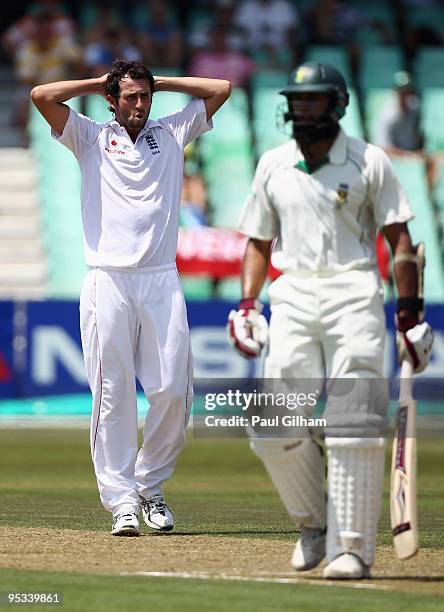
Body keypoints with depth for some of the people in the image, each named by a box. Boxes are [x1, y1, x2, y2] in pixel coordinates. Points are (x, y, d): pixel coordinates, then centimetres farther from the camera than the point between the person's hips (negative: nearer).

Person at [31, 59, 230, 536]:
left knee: (173, 390, -5)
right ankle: (122, 501, -3)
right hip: (108, 280, -2)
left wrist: (160, 82, 17)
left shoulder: (171, 133, 17)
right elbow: (42, 96, -2)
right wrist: (97, 84, 10)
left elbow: (221, 89, 16)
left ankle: (150, 484, 15)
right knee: (112, 393, -5)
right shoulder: (91, 138, 11)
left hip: (161, 282, 2)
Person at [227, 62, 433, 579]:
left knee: (353, 430, -9)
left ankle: (352, 546, -5)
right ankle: (313, 522, 18)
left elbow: (400, 242, 2)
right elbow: (259, 241, 19)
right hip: (293, 297, 3)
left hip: (353, 293, -3)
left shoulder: (368, 162, 2)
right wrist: (247, 304, 7)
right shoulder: (272, 166, 12)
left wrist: (409, 313, -5)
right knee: (274, 431, -4)